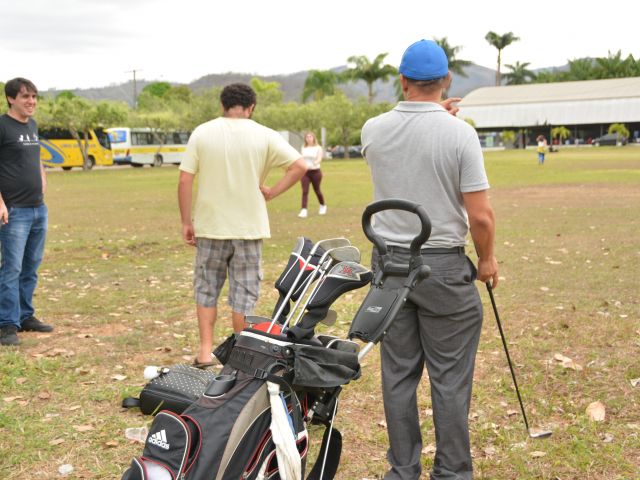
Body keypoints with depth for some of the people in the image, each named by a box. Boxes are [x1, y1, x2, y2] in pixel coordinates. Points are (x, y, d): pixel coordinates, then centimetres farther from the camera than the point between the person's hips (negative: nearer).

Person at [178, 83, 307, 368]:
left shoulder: (202, 133, -1)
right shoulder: (264, 136, -2)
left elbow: (185, 180, -5)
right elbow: (299, 166, -9)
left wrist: (186, 222, 1)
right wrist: (271, 192, -1)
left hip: (210, 227, 1)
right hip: (249, 227, 0)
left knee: (206, 288, 15)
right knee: (244, 294, 9)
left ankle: (205, 352, 14)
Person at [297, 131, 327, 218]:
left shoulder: (318, 148, -3)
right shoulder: (303, 148, 8)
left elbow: (319, 159, -17)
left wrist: (313, 164, -35)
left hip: (315, 171, -2)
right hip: (305, 172, 2)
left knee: (317, 190, 10)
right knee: (305, 191, -11)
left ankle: (323, 206, 36)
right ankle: (304, 211, -16)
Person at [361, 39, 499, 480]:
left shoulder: (373, 130, 0)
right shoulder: (459, 133, -12)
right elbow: (480, 215, -12)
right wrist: (487, 258, 4)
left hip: (389, 261, 4)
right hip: (444, 266, -4)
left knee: (398, 374, 11)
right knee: (450, 378, 5)